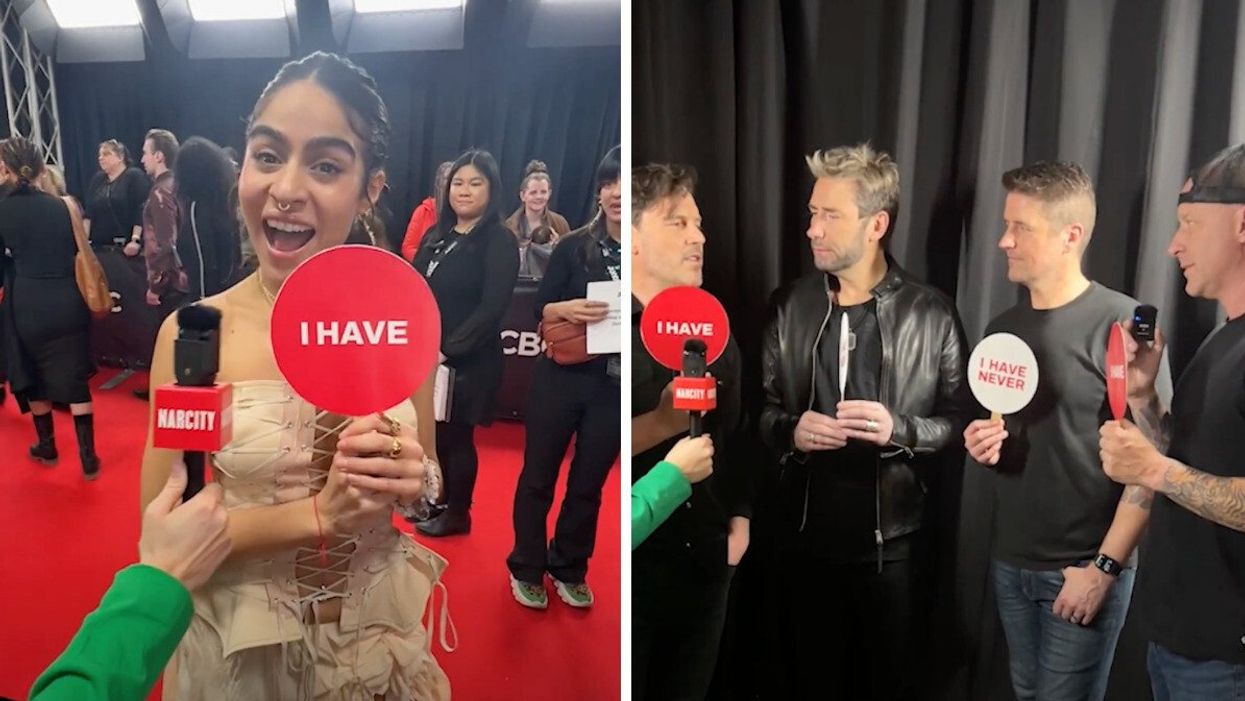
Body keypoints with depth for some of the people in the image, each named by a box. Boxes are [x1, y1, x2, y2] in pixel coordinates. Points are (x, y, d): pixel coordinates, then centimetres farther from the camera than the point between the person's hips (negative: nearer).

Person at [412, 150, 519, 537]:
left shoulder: (499, 241, -10)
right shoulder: (436, 235, 11)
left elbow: (492, 307, -18)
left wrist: (448, 349, -22)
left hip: (467, 360, -6)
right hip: (426, 355, 6)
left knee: (456, 436, 5)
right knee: (433, 433, 13)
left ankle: (457, 513, 24)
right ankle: (439, 499, 34)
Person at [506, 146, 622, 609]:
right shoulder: (575, 247, -4)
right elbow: (540, 308, -2)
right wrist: (568, 309, -22)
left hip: (616, 386, 1)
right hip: (561, 377, 0)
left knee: (589, 483, 15)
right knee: (539, 476, 11)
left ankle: (569, 570, 35)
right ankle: (527, 569, 30)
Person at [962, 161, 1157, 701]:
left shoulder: (1121, 322, -14)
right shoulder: (1003, 327, 7)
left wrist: (1105, 566, -16)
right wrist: (982, 443, -5)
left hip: (1084, 566, -6)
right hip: (1011, 562, 6)